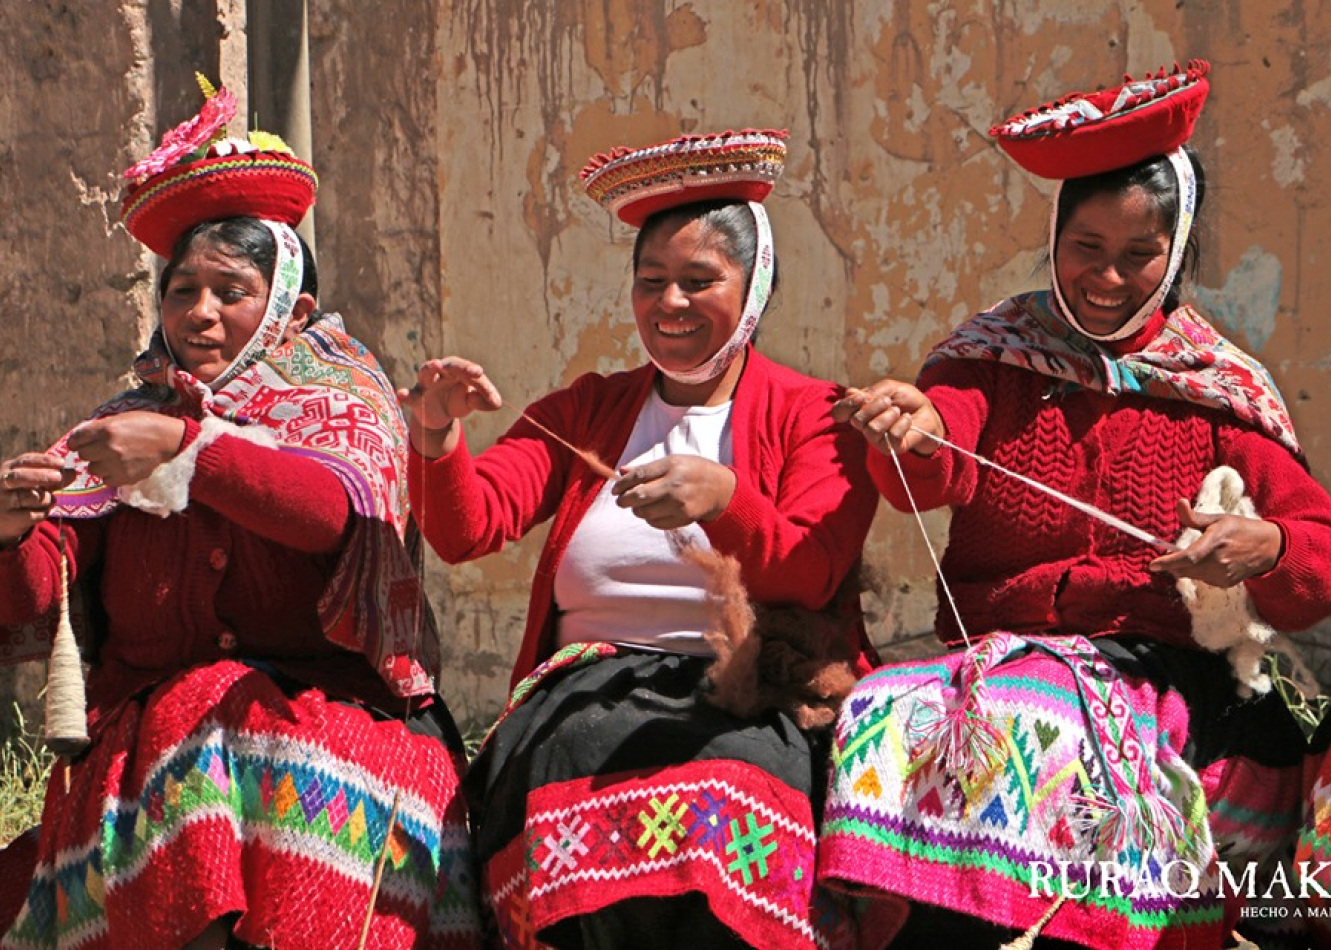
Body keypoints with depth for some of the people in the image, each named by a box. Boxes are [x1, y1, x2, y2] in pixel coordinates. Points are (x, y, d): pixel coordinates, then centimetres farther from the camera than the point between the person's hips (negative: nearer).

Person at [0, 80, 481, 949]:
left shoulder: (342, 405, 9)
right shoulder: (125, 427, 16)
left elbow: (334, 508, -16)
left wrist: (186, 448, -30)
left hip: (333, 707, -2)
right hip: (148, 722, 2)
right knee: (201, 726, -30)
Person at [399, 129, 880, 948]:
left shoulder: (814, 417, 11)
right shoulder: (585, 411, 21)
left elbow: (809, 580, -6)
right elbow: (469, 528, 5)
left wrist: (724, 498, -25)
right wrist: (439, 442, -16)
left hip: (753, 705, -2)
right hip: (590, 688, 2)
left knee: (724, 780, -35)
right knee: (575, 757, -32)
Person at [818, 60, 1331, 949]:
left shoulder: (1221, 392, 9)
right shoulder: (996, 353, 10)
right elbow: (937, 465, -12)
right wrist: (913, 430, -37)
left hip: (1160, 677, -1)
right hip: (992, 656, 2)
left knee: (1016, 727, -33)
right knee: (889, 715, -30)